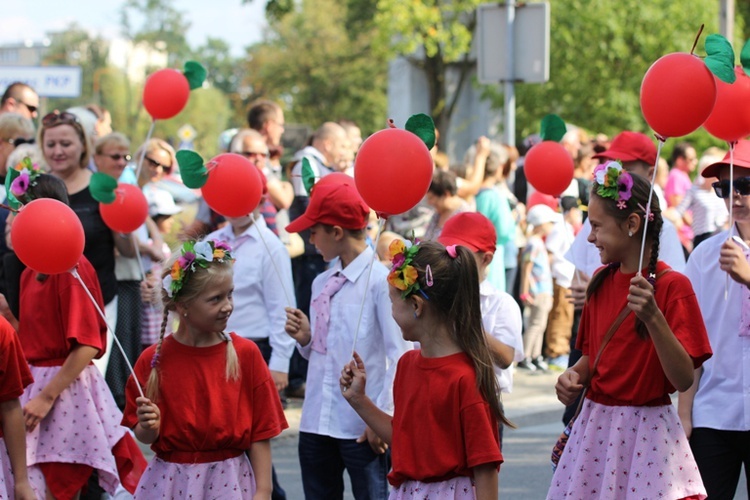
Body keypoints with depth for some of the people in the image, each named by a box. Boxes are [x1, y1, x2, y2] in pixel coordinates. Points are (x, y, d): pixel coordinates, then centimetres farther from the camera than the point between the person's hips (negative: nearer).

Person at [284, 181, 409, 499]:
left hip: (362, 427, -7)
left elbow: (398, 353, -12)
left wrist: (382, 416, -16)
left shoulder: (380, 279, -10)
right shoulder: (321, 283, 13)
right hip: (315, 423, 7)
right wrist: (305, 339, 0)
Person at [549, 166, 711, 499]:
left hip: (645, 432, -6)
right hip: (594, 425, 6)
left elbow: (684, 379, -18)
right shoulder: (601, 281, 8)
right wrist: (574, 376, -3)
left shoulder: (672, 287, -12)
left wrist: (653, 317, -30)